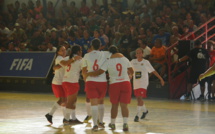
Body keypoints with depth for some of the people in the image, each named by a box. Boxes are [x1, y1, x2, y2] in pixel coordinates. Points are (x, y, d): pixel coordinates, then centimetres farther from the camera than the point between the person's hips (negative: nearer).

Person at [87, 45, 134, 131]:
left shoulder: (108, 61, -4)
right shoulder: (125, 59, 5)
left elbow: (99, 72, -10)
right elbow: (131, 71, 14)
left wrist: (88, 74, 3)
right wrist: (129, 74, 37)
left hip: (114, 84, -1)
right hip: (126, 83, 1)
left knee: (114, 105, 14)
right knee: (124, 105, 0)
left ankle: (112, 124, 25)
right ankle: (125, 123, -15)